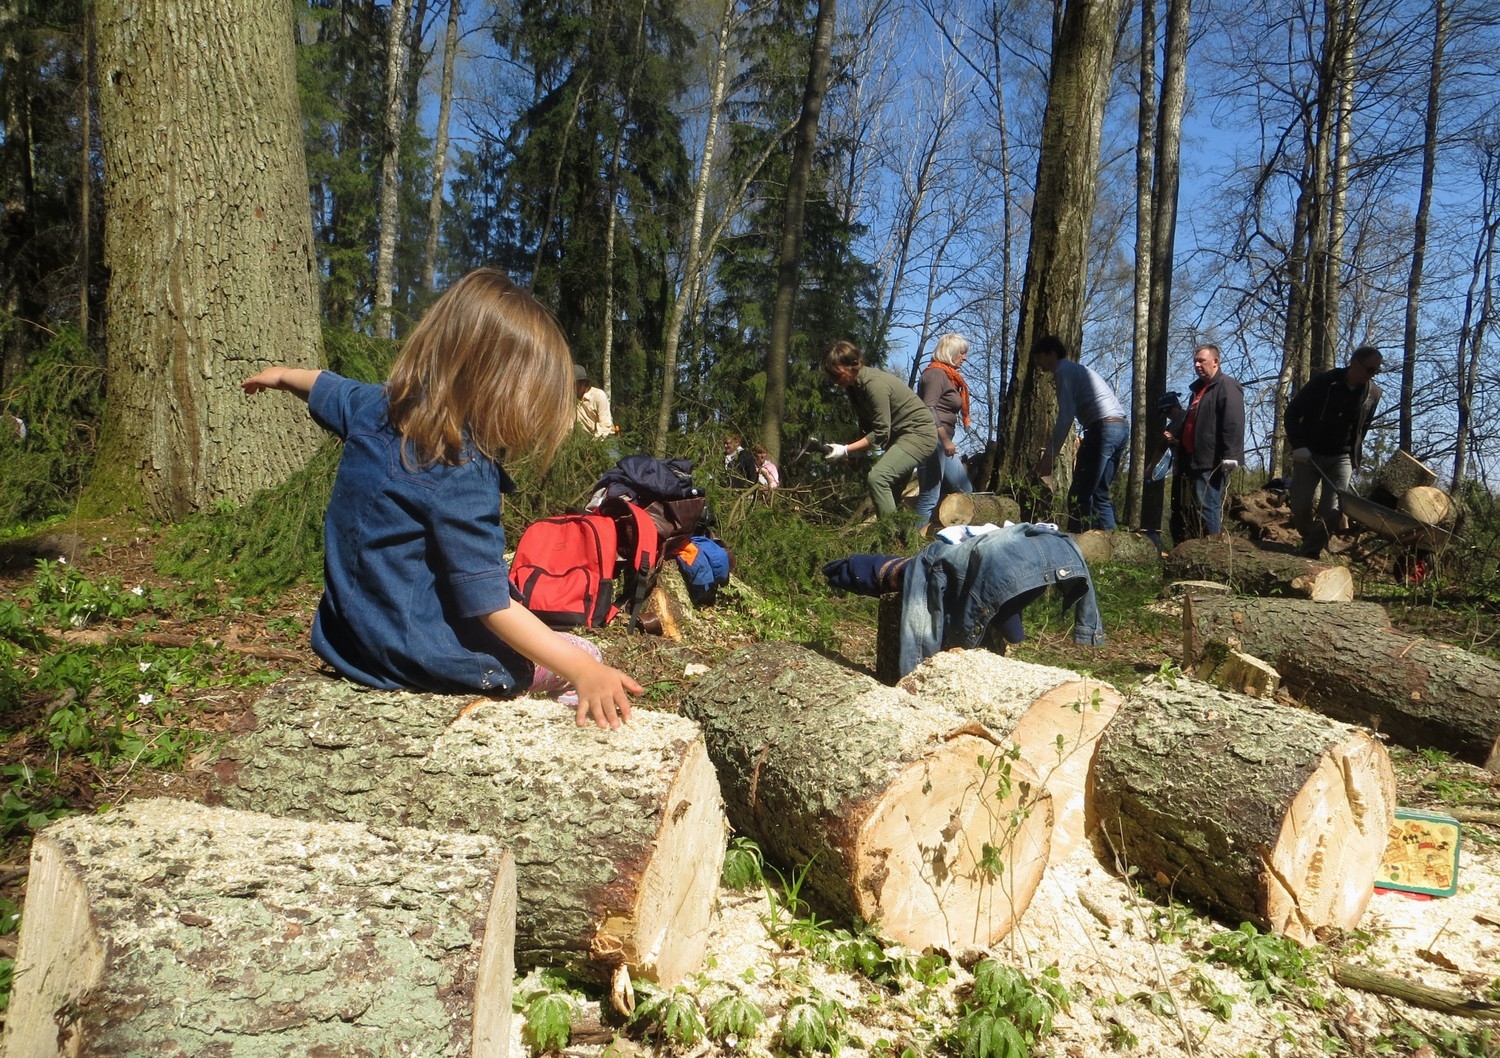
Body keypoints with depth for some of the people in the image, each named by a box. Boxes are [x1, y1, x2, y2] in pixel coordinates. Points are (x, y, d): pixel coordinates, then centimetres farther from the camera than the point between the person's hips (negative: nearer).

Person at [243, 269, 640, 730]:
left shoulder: (375, 408, -2)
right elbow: (490, 606, -27)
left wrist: (283, 375, 45)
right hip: (414, 656, -9)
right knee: (584, 655, 3)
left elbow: (326, 388, 23)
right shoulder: (463, 475, -27)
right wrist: (583, 671, -30)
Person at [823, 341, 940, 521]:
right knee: (889, 489, 14)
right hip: (899, 435, 10)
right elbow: (867, 427, 7)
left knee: (877, 477, -25)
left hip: (919, 433, -10)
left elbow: (881, 432, -25)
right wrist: (856, 452, -7)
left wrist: (845, 451, -24)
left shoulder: (874, 384, -25)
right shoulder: (855, 385, 3)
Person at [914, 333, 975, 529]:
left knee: (964, 490, 12)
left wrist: (947, 441, 18)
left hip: (942, 442, 11)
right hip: (934, 440, -11)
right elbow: (929, 409, -20)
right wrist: (946, 440, -23)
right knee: (930, 496, -11)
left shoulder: (948, 375, 21)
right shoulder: (936, 373, -9)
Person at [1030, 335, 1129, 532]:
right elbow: (1071, 413, 29)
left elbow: (1066, 416, -12)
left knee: (1079, 494, -9)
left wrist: (1050, 454, -12)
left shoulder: (1064, 371, 0)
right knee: (1099, 493, 12)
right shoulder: (1075, 369, 29)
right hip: (1121, 428, 9)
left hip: (1104, 428, -9)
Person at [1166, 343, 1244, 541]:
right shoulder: (1198, 389, 24)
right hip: (1193, 460, 10)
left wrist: (1228, 456, -25)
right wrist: (1176, 437, 16)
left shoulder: (1226, 386, -5)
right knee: (1182, 509, 9)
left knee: (1207, 507, -12)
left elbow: (1234, 425, -17)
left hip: (1212, 462, -10)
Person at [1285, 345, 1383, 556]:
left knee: (1331, 510, -9)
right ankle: (1312, 541, 20)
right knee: (1300, 505, -4)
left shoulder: (1373, 394, 1)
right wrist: (1298, 445, -17)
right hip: (1309, 455, -2)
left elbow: (1362, 428, 15)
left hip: (1341, 459, 2)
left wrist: (1355, 459, 13)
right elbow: (1293, 412, -7)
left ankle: (1310, 551, -3)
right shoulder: (1322, 383, -11)